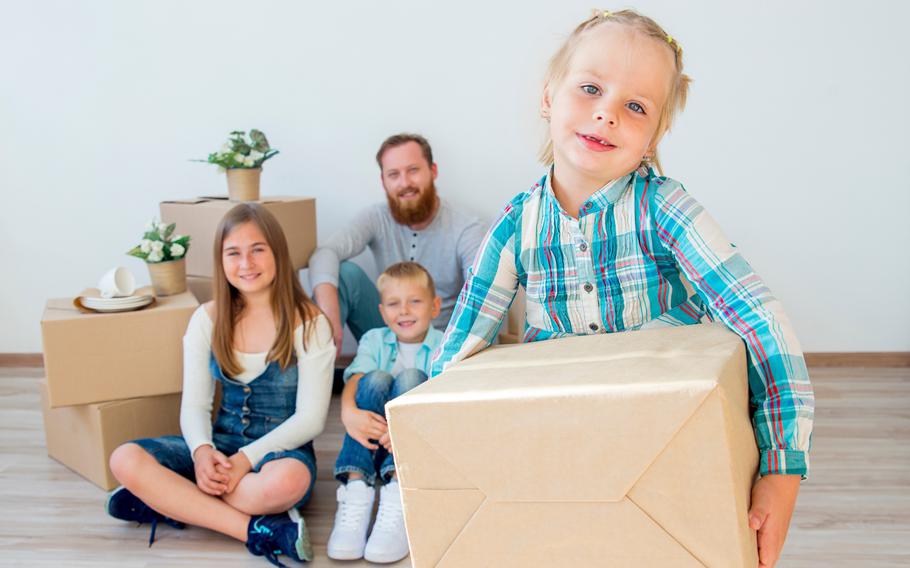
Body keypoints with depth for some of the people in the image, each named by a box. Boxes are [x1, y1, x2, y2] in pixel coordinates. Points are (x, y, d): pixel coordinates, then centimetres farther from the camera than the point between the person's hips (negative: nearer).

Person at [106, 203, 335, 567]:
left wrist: (247, 459, -23)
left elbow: (311, 418, -11)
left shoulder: (308, 323, -7)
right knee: (126, 460, -22)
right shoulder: (208, 319, 3)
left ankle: (170, 502, -17)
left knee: (287, 480, -40)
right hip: (221, 445, 4)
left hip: (282, 449, -4)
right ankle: (257, 529, -28)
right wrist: (202, 451, -22)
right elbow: (194, 405, 1)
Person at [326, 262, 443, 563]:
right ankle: (356, 490, -35)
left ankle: (398, 498, -39)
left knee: (411, 378, -25)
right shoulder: (374, 340, 8)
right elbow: (353, 382, -12)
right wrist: (349, 414, -35)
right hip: (374, 443, 2)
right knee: (375, 379, -22)